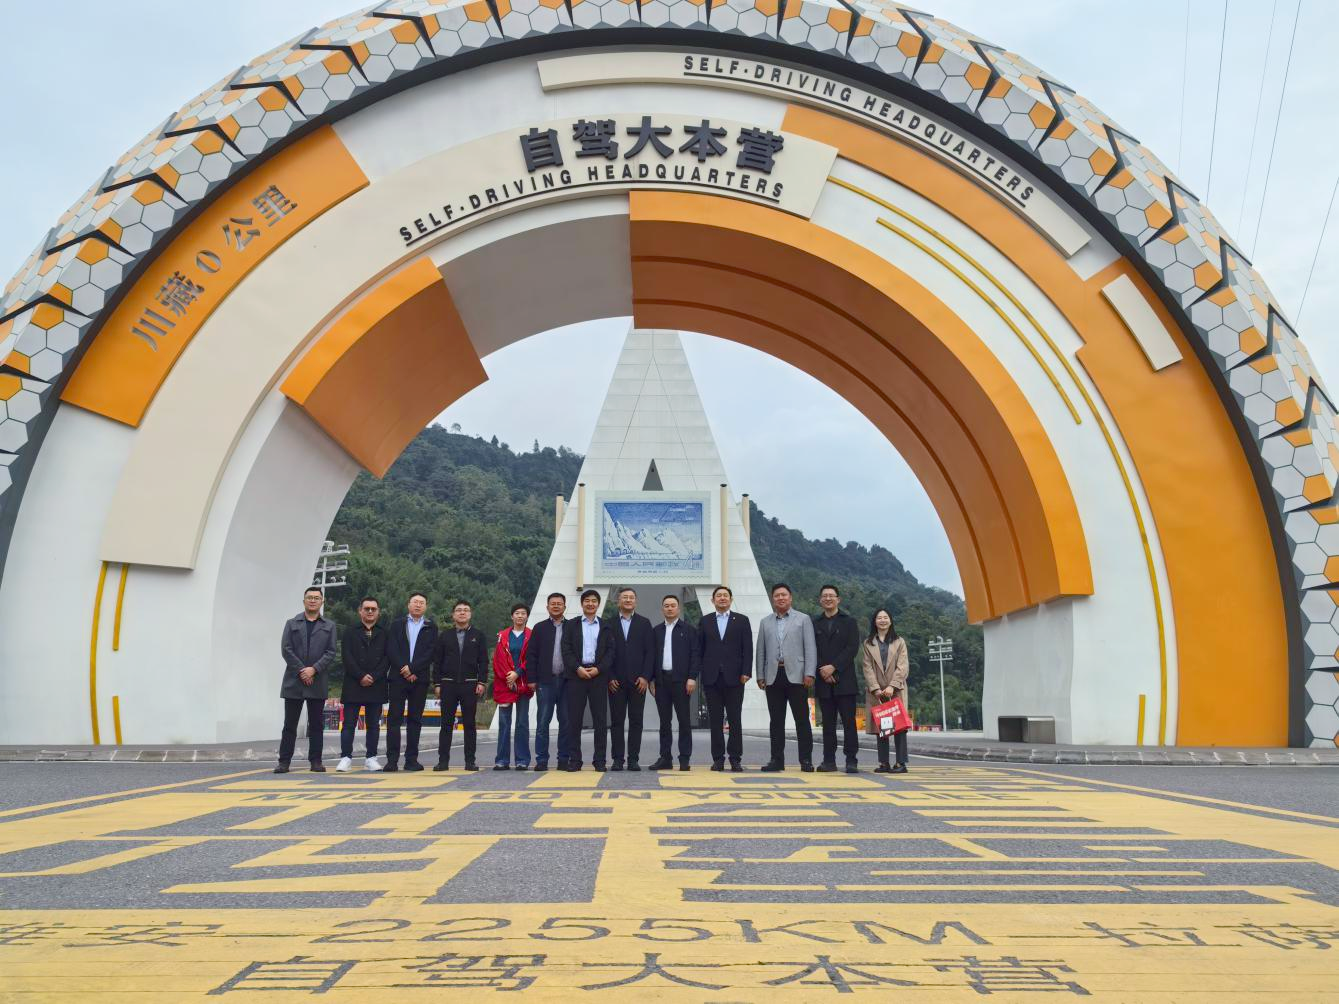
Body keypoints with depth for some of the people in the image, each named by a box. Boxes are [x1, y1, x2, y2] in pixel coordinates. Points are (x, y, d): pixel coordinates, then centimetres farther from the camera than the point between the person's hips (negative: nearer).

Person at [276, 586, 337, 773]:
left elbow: (330, 652, 2)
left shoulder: (329, 626, 11)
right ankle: (284, 761, 4)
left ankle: (316, 761, 7)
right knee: (290, 724, 1)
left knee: (316, 725, 3)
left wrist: (314, 669, -12)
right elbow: (286, 649, 0)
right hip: (293, 682, 0)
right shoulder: (292, 624, 11)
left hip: (317, 682, 1)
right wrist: (301, 671, -10)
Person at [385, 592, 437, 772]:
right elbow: (391, 649, 1)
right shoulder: (397, 624, 11)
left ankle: (411, 759, 6)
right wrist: (404, 671, -11)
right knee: (394, 718, -3)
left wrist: (412, 668, -12)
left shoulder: (431, 627, 10)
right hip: (398, 677, 0)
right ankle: (392, 759, -3)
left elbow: (431, 651, -2)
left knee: (415, 719, 3)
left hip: (420, 678, 0)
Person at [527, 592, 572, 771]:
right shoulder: (539, 628, 8)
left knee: (566, 722, 3)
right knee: (542, 722, 0)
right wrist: (532, 679, -2)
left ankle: (564, 759, 10)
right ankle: (541, 760, 4)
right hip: (546, 681, 0)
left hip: (567, 681, 0)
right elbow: (532, 655, 5)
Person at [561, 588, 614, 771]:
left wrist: (598, 669, -10)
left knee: (600, 719, 0)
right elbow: (566, 650, 2)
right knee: (574, 719, -1)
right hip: (576, 675, 0)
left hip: (599, 675, 0)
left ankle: (599, 759, 5)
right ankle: (575, 759, 4)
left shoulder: (606, 627, 12)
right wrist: (578, 668, -11)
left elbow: (611, 651, 4)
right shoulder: (571, 625, 11)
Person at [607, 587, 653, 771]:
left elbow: (649, 652, 3)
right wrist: (610, 677, -6)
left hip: (638, 680, 0)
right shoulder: (609, 623, 7)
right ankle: (618, 759, 5)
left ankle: (633, 759, 4)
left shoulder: (644, 623, 8)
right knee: (616, 721, 1)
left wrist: (645, 677, -6)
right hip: (616, 680, 0)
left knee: (636, 721, 1)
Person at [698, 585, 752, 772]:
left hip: (734, 678, -1)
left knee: (735, 720, 0)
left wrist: (746, 672, -7)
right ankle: (718, 759, 8)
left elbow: (747, 649, 2)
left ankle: (735, 759, 5)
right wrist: (699, 674, 1)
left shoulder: (741, 621, 7)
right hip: (711, 678, 1)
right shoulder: (705, 621, 11)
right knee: (715, 720, 3)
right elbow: (699, 649, 9)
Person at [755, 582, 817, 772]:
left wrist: (809, 673, -9)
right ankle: (777, 759, 9)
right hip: (773, 676, 3)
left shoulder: (803, 619, 7)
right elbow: (761, 651, 14)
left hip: (796, 676, -3)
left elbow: (810, 648, 0)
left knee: (802, 719, -2)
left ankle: (806, 759, 3)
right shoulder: (765, 622, 15)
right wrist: (760, 676, 6)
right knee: (776, 720, 5)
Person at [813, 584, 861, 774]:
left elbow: (852, 648, -4)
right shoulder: (815, 624, 13)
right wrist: (823, 672, -8)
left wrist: (833, 667, -13)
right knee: (828, 722, 4)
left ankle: (851, 761, -3)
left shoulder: (849, 622, 7)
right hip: (823, 681, 2)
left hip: (844, 679, -2)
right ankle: (829, 760, 7)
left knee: (849, 721, -4)